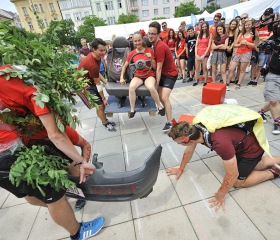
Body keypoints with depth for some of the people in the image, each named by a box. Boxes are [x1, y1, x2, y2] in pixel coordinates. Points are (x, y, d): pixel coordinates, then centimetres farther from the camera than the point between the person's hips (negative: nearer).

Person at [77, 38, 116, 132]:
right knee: (100, 105, -6)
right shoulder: (92, 64, -32)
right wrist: (104, 98, -13)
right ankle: (106, 124, 15)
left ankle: (105, 120, 29)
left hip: (90, 81, 9)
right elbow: (98, 84, -23)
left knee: (102, 103, 10)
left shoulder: (95, 56, -5)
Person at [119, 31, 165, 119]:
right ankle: (132, 110, -16)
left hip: (149, 75, -1)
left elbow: (155, 67, 0)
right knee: (131, 87, -32)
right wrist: (121, 77, 4)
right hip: (138, 76, 2)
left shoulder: (149, 50, -1)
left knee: (151, 87, -35)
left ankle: (160, 107, -11)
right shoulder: (132, 53, 3)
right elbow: (125, 66, 12)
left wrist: (151, 58, -16)